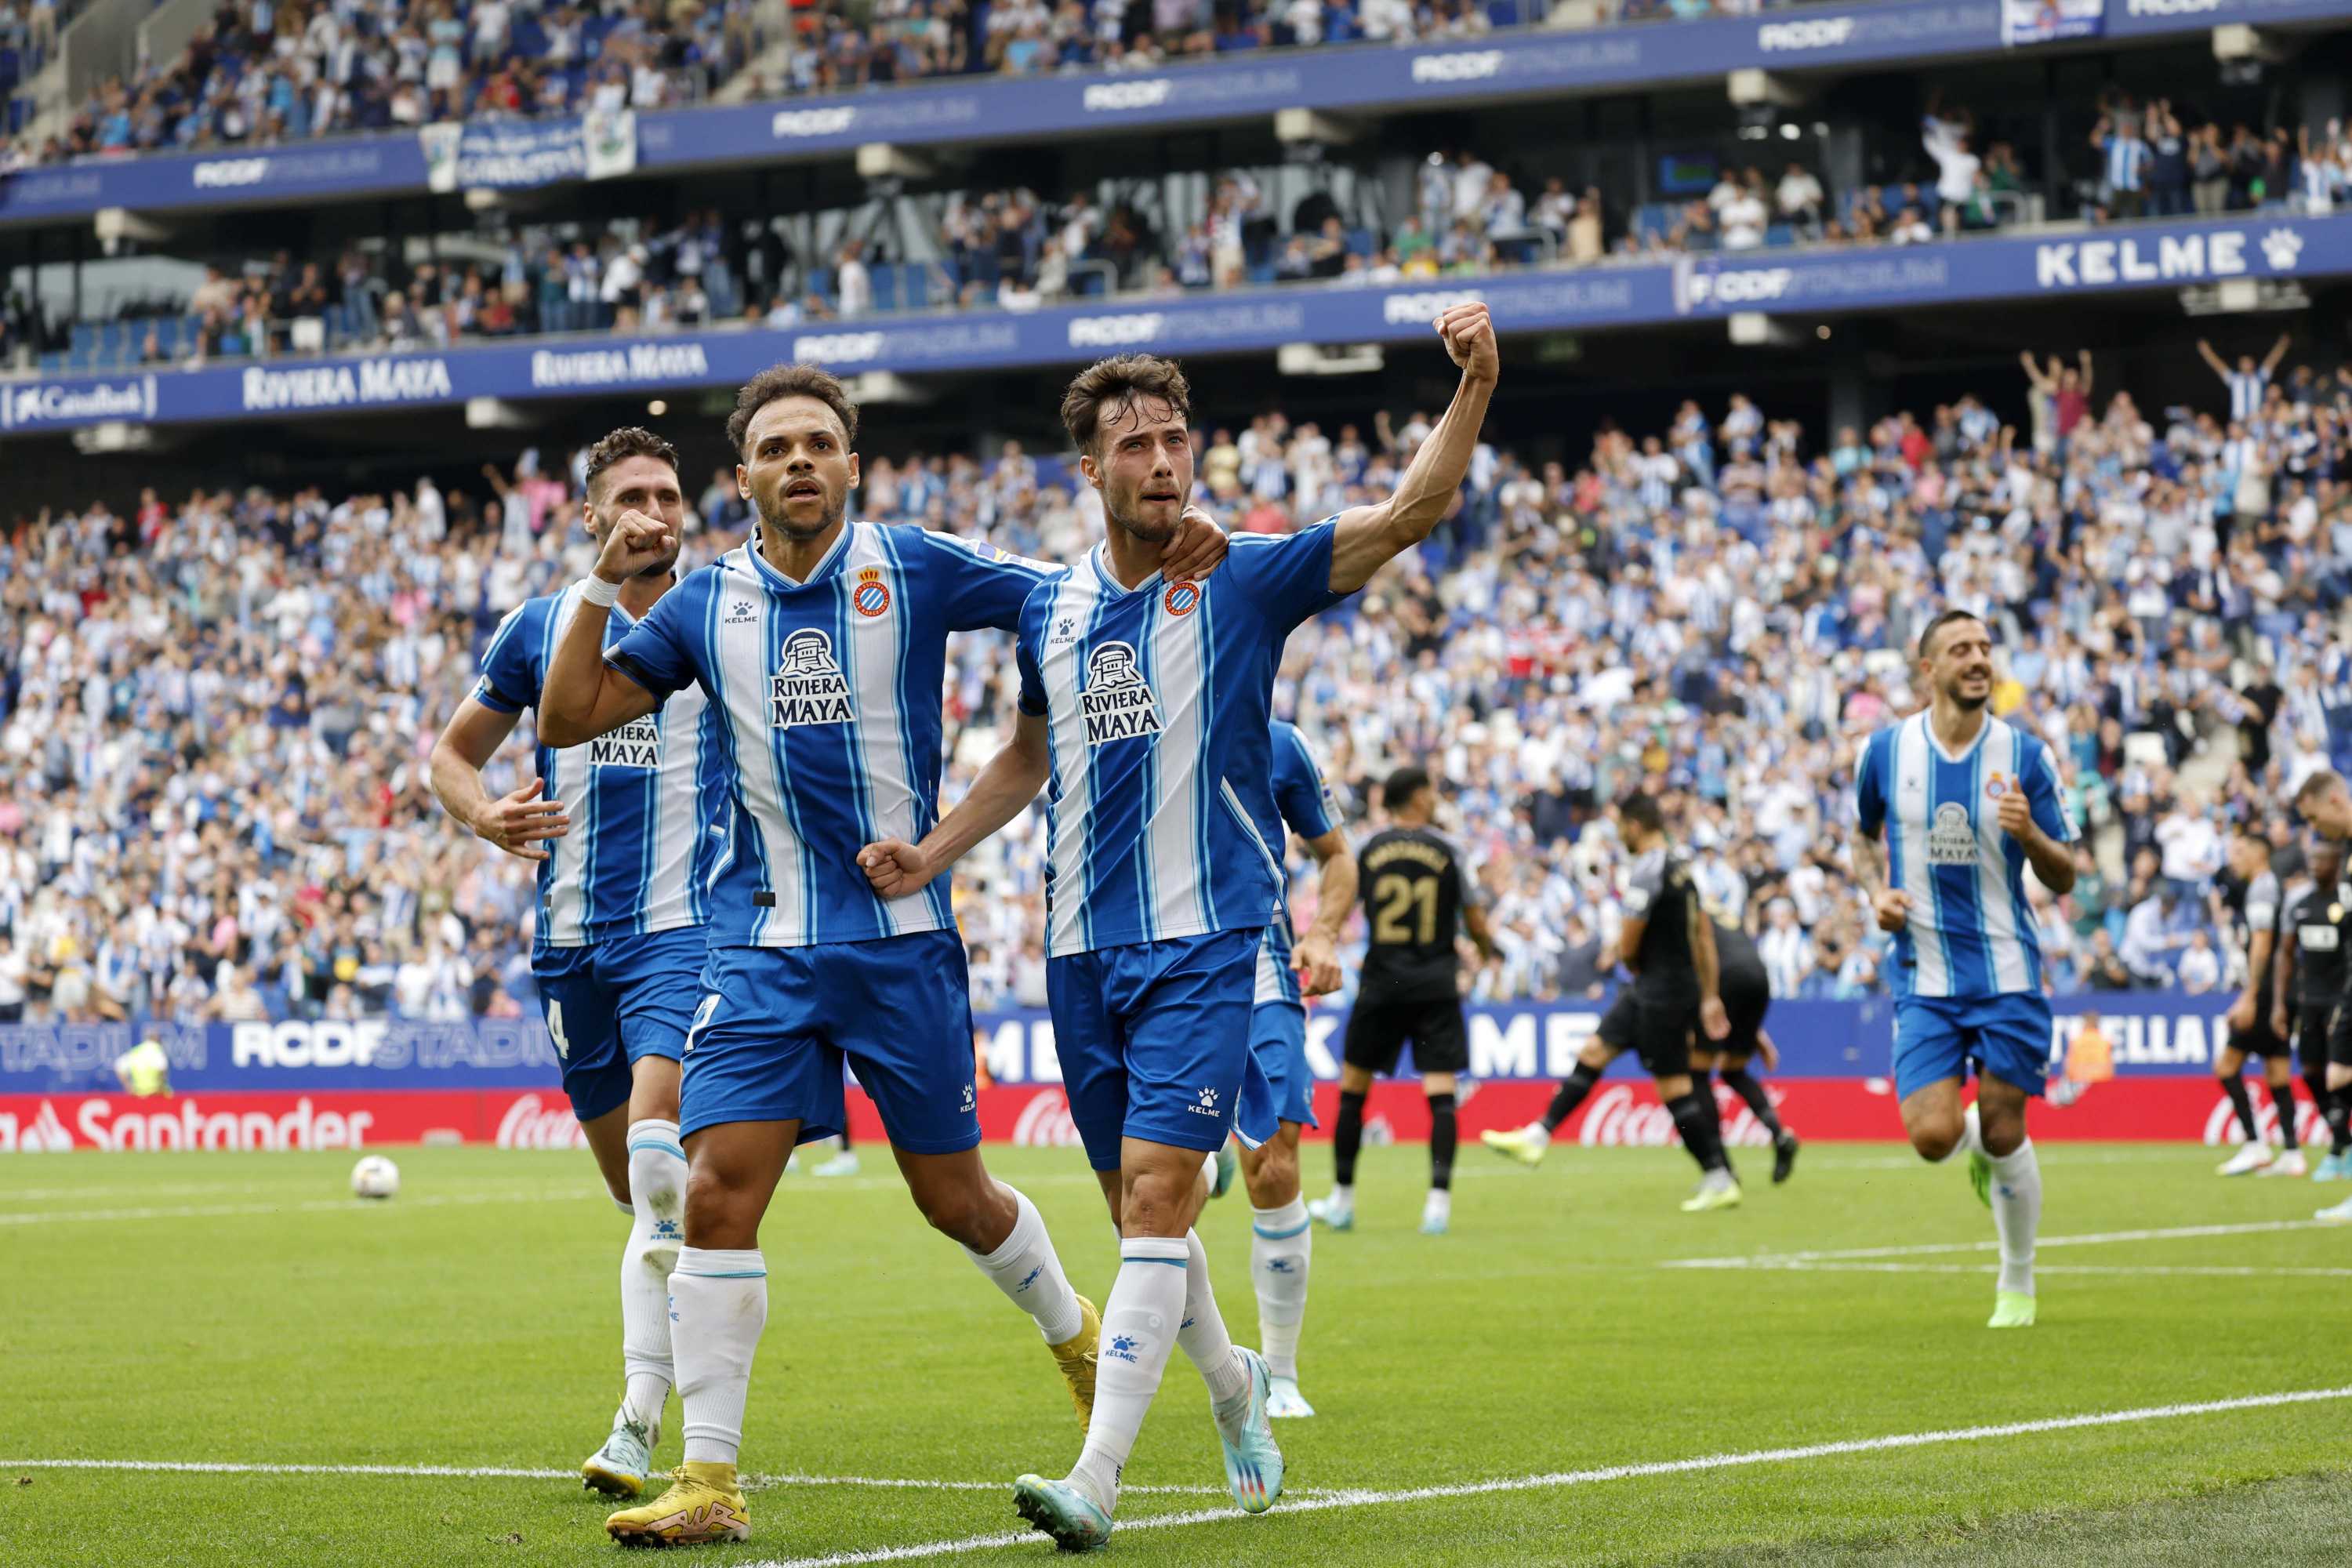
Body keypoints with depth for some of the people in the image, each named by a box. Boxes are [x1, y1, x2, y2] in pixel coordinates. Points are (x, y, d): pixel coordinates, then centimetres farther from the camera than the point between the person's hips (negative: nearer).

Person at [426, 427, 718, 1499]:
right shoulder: (538, 627, 8)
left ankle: (639, 1421, -23)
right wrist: (481, 815, -5)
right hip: (569, 935, 4)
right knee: (630, 1185, 8)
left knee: (656, 1147, -21)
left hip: (683, 927, -3)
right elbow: (453, 749, 16)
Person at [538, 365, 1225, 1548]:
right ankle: (708, 1481, -5)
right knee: (717, 1191, -11)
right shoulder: (708, 602, 6)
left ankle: (1070, 1327, 40)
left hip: (901, 936, -2)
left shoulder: (916, 568, -1)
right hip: (761, 949, 2)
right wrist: (605, 585, -2)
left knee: (954, 1196, 8)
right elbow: (568, 717, 9)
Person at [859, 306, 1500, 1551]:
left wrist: (1474, 386, -29)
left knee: (1156, 1197, -15)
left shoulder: (1243, 581, -4)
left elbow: (1409, 515, -15)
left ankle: (1097, 1474, -20)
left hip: (1202, 942, -5)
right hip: (1081, 947, 5)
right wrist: (934, 852, 12)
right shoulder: (1048, 610, 8)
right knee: (1136, 1204, 13)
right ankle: (1233, 1387, 39)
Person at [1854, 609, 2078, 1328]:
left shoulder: (2024, 755, -3)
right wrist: (1877, 891, 0)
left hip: (2008, 972, -1)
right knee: (1932, 1136, -12)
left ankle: (2018, 1286, 22)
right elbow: (1864, 835, 20)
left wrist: (2029, 833, -20)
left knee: (2003, 1135, 0)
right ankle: (1975, 1141, 27)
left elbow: (2064, 877, 0)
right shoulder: (1884, 751, 0)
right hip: (1923, 976, 1)